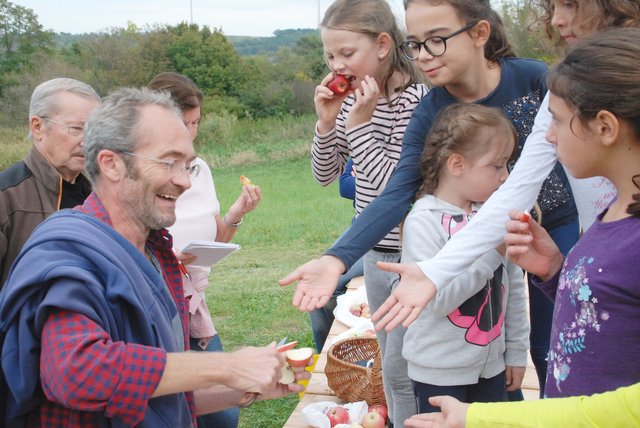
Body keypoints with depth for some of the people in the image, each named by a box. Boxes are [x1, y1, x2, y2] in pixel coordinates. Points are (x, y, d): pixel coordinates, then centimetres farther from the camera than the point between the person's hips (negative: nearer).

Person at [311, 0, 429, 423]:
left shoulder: (414, 100, -19)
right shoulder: (351, 99, 2)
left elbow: (392, 186, -23)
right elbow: (325, 174, 8)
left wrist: (360, 123, -23)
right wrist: (327, 122, -7)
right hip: (375, 252, 7)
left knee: (400, 370, 0)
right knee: (391, 364, 19)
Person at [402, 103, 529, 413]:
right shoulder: (422, 221, -16)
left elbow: (513, 288, 8)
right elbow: (436, 298, -25)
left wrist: (516, 352, 11)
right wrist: (491, 250, -25)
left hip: (492, 366, 5)